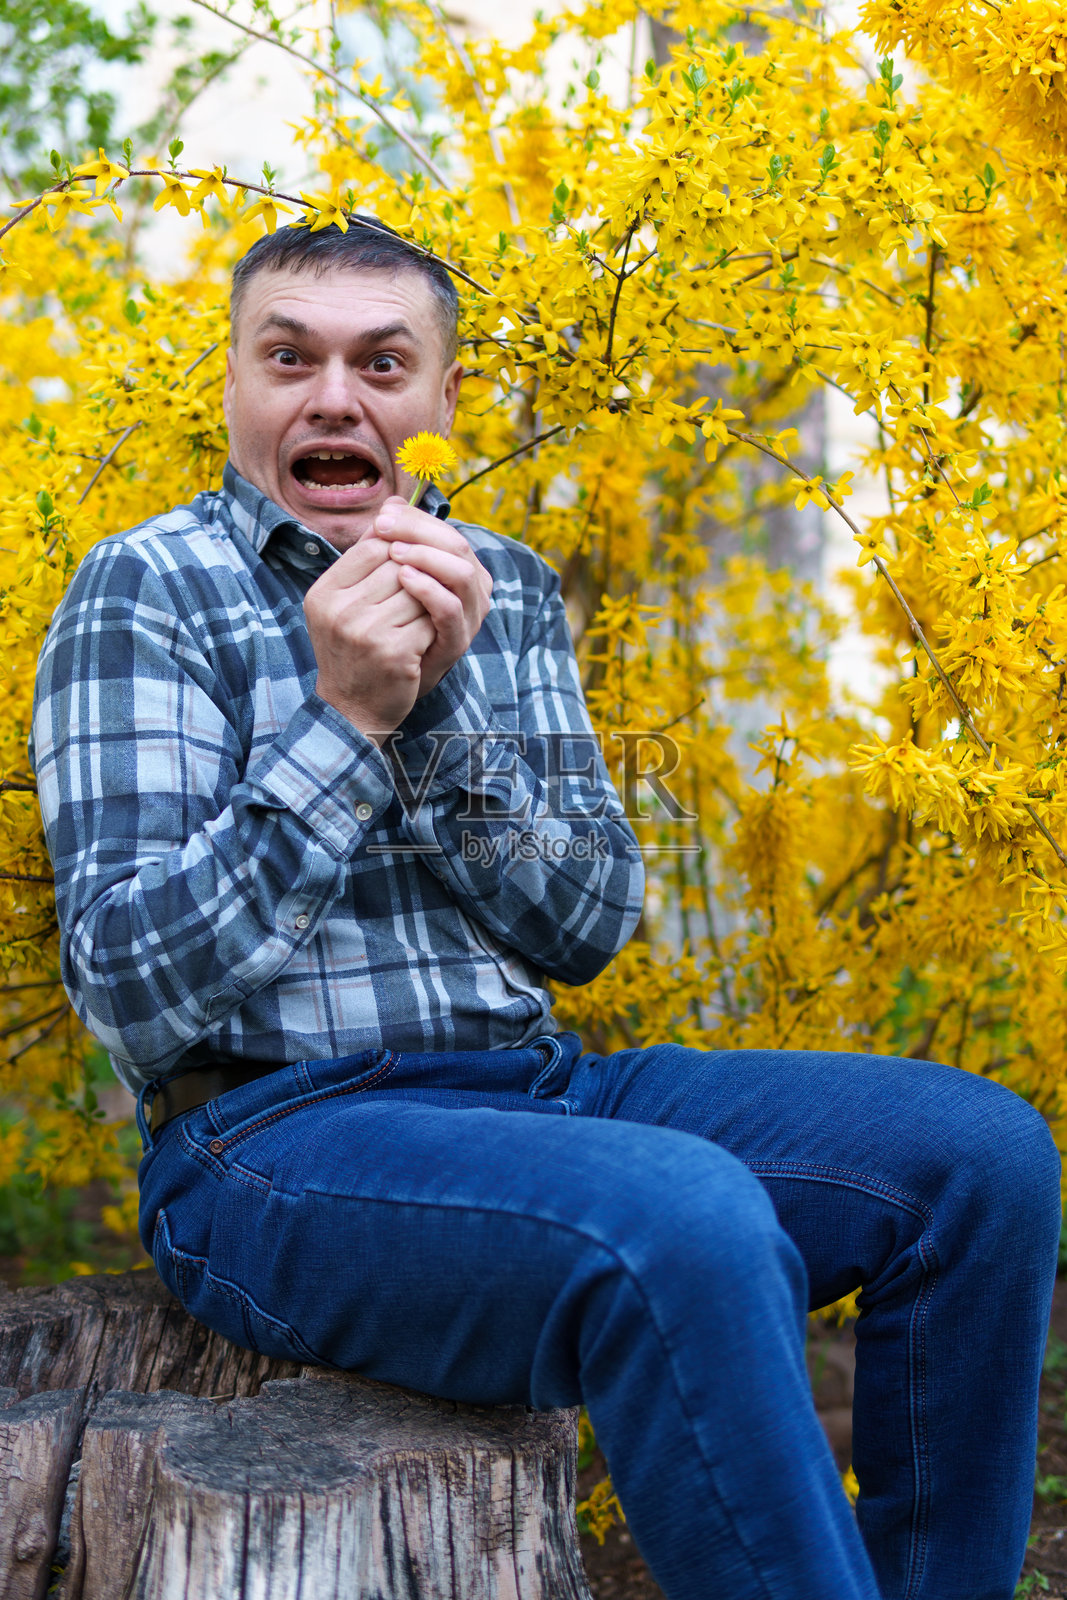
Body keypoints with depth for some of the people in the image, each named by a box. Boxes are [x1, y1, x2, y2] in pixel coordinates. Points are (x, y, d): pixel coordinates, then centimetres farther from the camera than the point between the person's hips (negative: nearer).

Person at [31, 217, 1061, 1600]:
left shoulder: (505, 592, 12)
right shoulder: (148, 591, -3)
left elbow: (588, 927, 2)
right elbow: (128, 988, -12)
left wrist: (436, 700, -12)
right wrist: (343, 719, -19)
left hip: (539, 1089, 6)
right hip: (278, 1138, -6)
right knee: (692, 1223, -34)